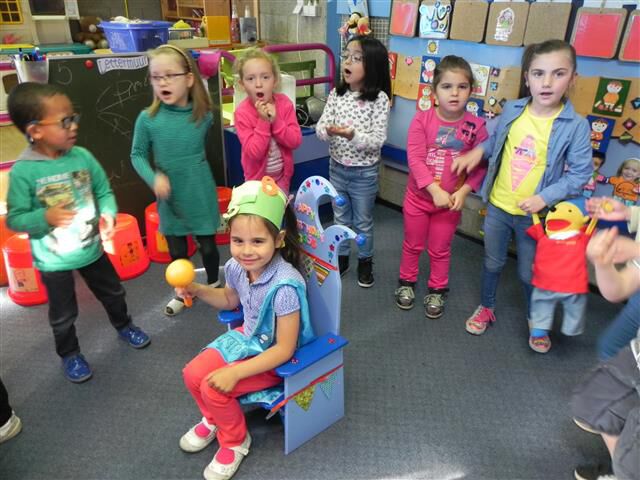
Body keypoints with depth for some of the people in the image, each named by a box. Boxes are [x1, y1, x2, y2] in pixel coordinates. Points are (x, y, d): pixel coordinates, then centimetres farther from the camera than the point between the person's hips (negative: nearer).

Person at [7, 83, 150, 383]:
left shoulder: (82, 156, -10)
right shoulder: (23, 171, -20)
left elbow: (104, 191, 1)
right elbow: (14, 219, -15)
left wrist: (108, 213, -18)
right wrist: (46, 217, -32)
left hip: (92, 248, 4)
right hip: (53, 260, -3)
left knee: (113, 293, 24)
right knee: (63, 315, 15)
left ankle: (124, 327, 52)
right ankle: (69, 354, 40)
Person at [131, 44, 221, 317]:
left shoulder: (203, 116, -9)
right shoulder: (147, 118, -12)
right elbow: (137, 154, -3)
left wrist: (194, 166, 4)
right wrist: (154, 178, -17)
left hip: (201, 194, 0)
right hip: (170, 197, 0)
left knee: (207, 245, 13)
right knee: (177, 251, 14)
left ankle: (213, 286, 39)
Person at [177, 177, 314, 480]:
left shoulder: (284, 286, -36)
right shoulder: (236, 267, -13)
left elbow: (284, 349, -29)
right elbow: (230, 300, 12)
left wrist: (235, 372, -31)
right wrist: (196, 290, -5)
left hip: (276, 356, -7)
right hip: (248, 337, 7)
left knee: (214, 387, -18)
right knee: (193, 374, 0)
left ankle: (236, 441, 15)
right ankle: (213, 421, 34)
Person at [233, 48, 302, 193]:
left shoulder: (284, 103, -12)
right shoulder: (242, 113, -19)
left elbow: (296, 141, -15)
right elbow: (254, 153, -23)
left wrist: (276, 121, -28)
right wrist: (263, 122, -31)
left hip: (283, 175, 3)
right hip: (258, 178, -3)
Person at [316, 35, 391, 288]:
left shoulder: (379, 98, -16)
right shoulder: (336, 94, -3)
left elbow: (378, 140, -19)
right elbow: (320, 126, -7)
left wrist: (353, 136, -36)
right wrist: (328, 131, -30)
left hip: (364, 172, -4)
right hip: (337, 168, 4)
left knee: (363, 222, 13)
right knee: (340, 218, 20)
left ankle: (365, 261, 34)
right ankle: (341, 257, 39)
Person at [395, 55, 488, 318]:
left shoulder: (475, 125, -11)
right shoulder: (421, 119, -15)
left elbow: (481, 166, -8)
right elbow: (415, 159, -20)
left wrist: (463, 192, -19)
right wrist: (435, 190, -26)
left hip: (451, 201, 0)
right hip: (418, 197, 0)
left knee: (440, 250, 17)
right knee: (412, 245, 19)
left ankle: (437, 290, 38)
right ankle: (406, 282, 42)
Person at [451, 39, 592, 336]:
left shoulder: (576, 126, -16)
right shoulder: (512, 110, -7)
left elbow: (580, 174, -13)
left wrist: (544, 198, -22)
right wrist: (478, 151, -6)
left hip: (533, 214, -2)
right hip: (498, 206, 3)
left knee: (528, 273, 15)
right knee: (492, 263, 20)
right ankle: (486, 308, 44)